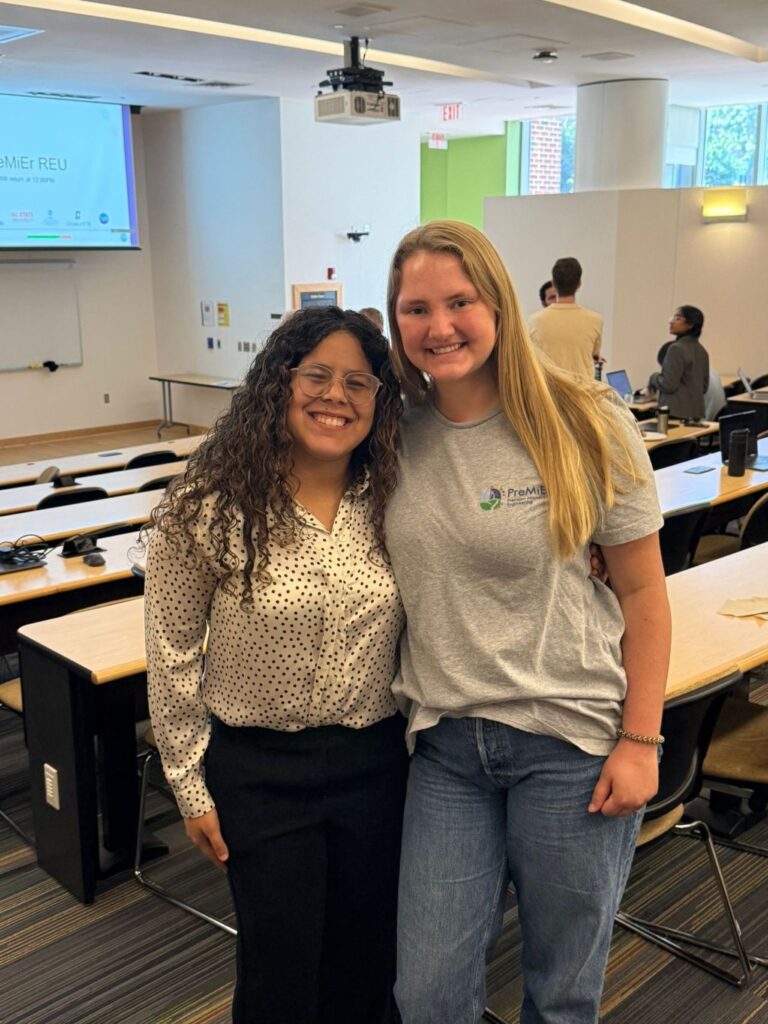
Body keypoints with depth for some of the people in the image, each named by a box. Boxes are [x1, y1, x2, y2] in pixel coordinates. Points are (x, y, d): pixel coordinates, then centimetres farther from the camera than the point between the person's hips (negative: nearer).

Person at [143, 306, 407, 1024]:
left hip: (375, 763, 3)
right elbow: (172, 657, -6)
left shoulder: (393, 504, -5)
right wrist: (191, 786, -3)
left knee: (367, 964, 19)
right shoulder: (207, 511, -14)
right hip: (258, 769, -2)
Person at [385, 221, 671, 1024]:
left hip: (570, 738, -3)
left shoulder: (585, 425, -10)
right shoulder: (397, 433, 0)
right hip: (445, 744, 3)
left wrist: (640, 740, -7)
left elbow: (642, 591, -5)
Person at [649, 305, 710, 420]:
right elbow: (704, 386, 18)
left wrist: (653, 378, 2)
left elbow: (668, 385, -16)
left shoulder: (676, 349, -13)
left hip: (675, 413, -8)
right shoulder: (702, 351, 12)